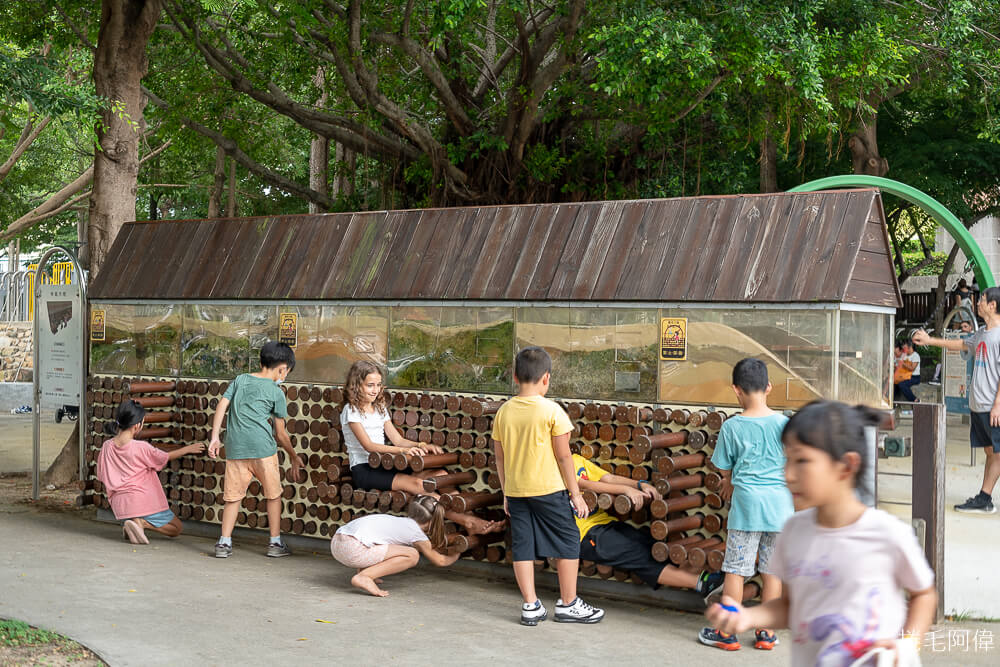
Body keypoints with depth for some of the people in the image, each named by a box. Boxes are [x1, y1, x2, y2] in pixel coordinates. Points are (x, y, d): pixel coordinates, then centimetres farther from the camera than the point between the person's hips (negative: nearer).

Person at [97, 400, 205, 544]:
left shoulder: (106, 446, -2)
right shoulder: (141, 448, -18)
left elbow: (102, 477, 8)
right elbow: (167, 457, 0)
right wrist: (188, 449, 16)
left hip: (118, 506, 6)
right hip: (142, 504, -6)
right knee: (177, 528, 12)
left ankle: (128, 522, 7)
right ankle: (141, 522, -12)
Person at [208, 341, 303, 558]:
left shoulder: (240, 380, 16)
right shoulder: (276, 392, 6)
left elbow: (221, 406, 5)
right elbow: (280, 433, 10)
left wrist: (215, 437, 7)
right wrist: (294, 457, 22)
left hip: (235, 446, 3)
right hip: (261, 446, -3)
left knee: (232, 496, 10)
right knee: (273, 494, 11)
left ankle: (224, 542, 6)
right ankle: (275, 542, 15)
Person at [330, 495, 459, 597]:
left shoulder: (400, 521, 29)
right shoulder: (418, 534, 8)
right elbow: (439, 561, 23)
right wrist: (455, 556, 42)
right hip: (355, 549, -9)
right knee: (412, 555, -4)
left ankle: (363, 571, 14)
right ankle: (364, 576, -12)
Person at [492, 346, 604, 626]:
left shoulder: (503, 412, 2)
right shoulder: (552, 411, -11)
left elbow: (500, 457, 8)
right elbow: (563, 456, -9)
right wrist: (575, 493, -2)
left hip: (515, 490, 5)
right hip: (549, 489, -5)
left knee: (522, 546, 9)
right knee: (568, 542, 9)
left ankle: (531, 606, 11)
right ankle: (568, 604, 14)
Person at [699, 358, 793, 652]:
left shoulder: (732, 426, -6)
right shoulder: (785, 424, -2)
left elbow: (725, 471, 5)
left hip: (746, 502, -2)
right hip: (780, 504, 2)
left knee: (735, 569, 5)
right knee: (772, 570, 11)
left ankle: (727, 632, 12)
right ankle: (766, 633, 18)